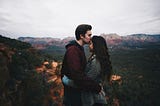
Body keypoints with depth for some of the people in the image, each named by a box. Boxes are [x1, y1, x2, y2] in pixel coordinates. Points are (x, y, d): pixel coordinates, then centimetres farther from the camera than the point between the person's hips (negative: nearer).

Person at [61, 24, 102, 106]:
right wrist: (97, 87, -27)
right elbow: (77, 75, -35)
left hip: (79, 89, 9)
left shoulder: (79, 48, 7)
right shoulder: (72, 50, -26)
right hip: (73, 91, -9)